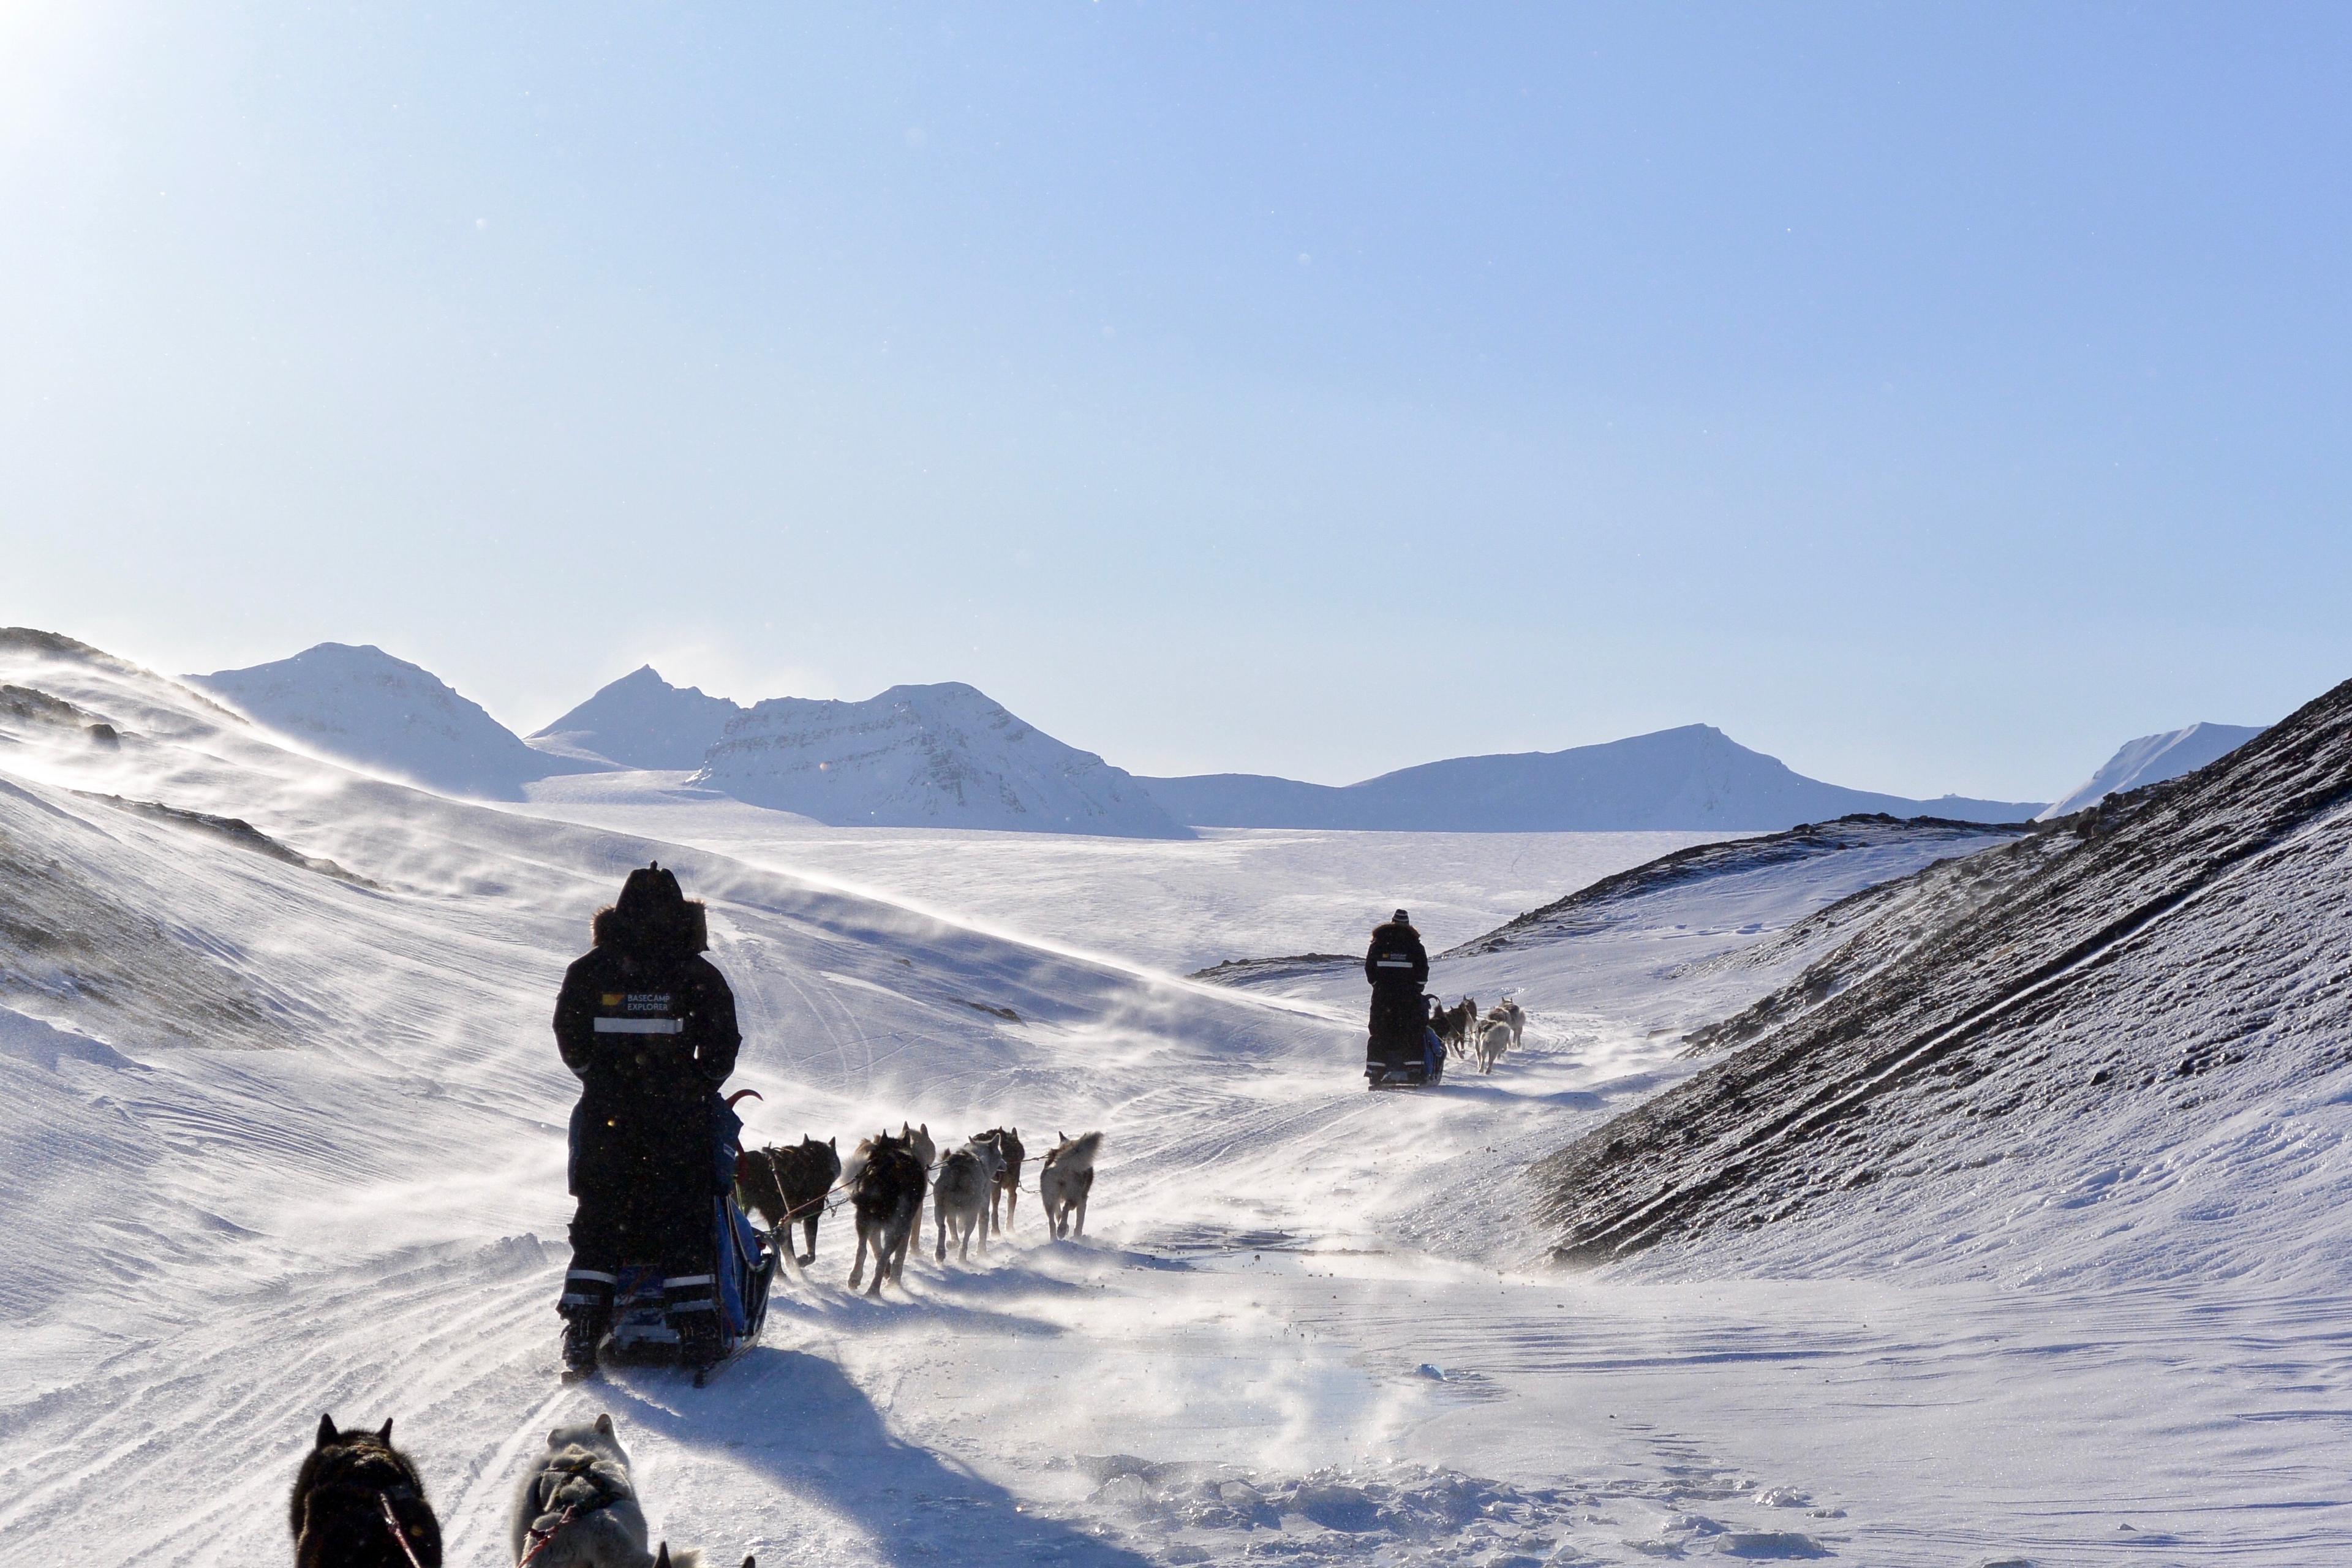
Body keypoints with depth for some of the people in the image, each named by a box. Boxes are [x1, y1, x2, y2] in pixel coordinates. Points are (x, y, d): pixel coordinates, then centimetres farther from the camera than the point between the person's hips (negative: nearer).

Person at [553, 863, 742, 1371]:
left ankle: (583, 1329, 4)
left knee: (598, 1220, 9)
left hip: (606, 1116, 2)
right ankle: (696, 1326, -2)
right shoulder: (699, 975, -2)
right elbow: (722, 1047, 0)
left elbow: (569, 1038, 5)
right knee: (683, 1220, 3)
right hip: (678, 1119, -1)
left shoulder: (588, 971, 3)